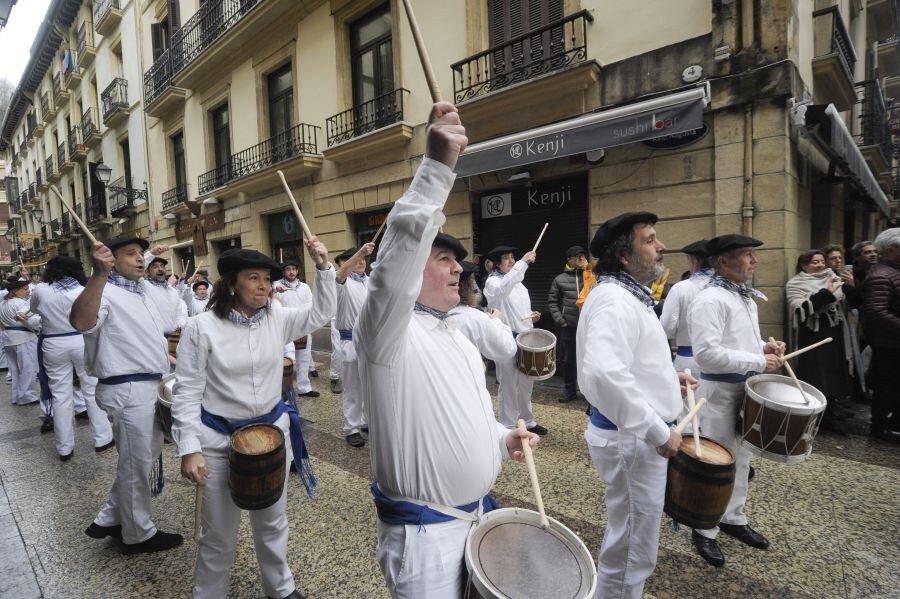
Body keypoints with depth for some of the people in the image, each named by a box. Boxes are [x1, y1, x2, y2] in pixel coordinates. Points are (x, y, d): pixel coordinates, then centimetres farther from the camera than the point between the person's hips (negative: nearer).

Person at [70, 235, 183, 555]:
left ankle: (110, 519, 41)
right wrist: (100, 274, -49)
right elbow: (81, 321, -39)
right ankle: (139, 535, 26)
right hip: (128, 391, -9)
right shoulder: (107, 293, -16)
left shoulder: (141, 293, 15)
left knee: (142, 460, 23)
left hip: (148, 386, 10)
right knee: (137, 465, 7)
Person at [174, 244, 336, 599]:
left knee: (272, 521, 21)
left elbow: (321, 313, -1)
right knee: (219, 533, 13)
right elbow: (187, 392, -11)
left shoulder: (277, 320, -4)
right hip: (219, 439, -3)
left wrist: (323, 267, -15)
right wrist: (189, 448, -14)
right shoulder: (201, 327, -14)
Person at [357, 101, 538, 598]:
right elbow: (398, 254, -38)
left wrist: (503, 439, 1)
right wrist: (437, 167, -40)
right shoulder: (388, 331, -18)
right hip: (422, 533, -8)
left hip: (474, 515, 8)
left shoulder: (458, 338, 8)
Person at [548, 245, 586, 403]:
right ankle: (570, 390, 23)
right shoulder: (560, 279, 5)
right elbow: (552, 301, 7)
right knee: (570, 359, 11)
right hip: (568, 327, 1)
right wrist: (559, 320, -2)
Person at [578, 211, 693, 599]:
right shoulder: (614, 299, -23)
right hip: (631, 438, -10)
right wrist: (658, 432, -30)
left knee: (628, 537, 27)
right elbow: (604, 373, -39)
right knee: (633, 548, 9)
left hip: (637, 435, 10)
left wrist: (666, 375, 11)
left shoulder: (629, 295, 11)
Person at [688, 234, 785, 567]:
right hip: (719, 392, -9)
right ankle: (704, 530, 21)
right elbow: (707, 353, -29)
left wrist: (764, 346, 2)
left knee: (741, 458, 21)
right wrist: (759, 361, -24)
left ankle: (734, 518, 39)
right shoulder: (710, 299, -21)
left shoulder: (746, 297, 11)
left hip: (747, 389, 9)